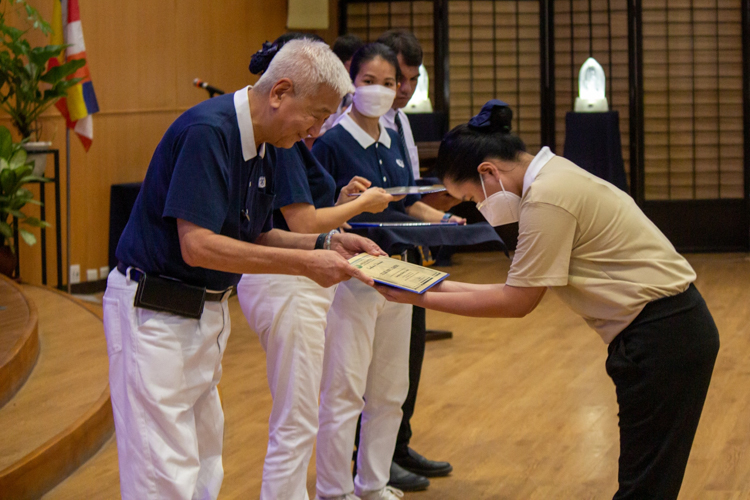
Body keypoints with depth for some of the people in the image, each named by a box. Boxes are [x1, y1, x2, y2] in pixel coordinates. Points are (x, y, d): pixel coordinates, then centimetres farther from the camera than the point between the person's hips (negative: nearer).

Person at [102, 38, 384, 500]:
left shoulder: (263, 147, 7)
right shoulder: (207, 132, -22)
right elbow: (197, 246, -28)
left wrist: (325, 244, 0)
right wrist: (303, 263, -26)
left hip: (207, 312, 10)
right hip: (154, 312, -10)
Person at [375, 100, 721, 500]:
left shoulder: (547, 198, -18)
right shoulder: (554, 178, 12)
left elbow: (517, 302, -13)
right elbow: (524, 290, 12)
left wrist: (420, 298, -8)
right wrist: (444, 287, 8)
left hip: (661, 335, -10)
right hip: (668, 326, 10)